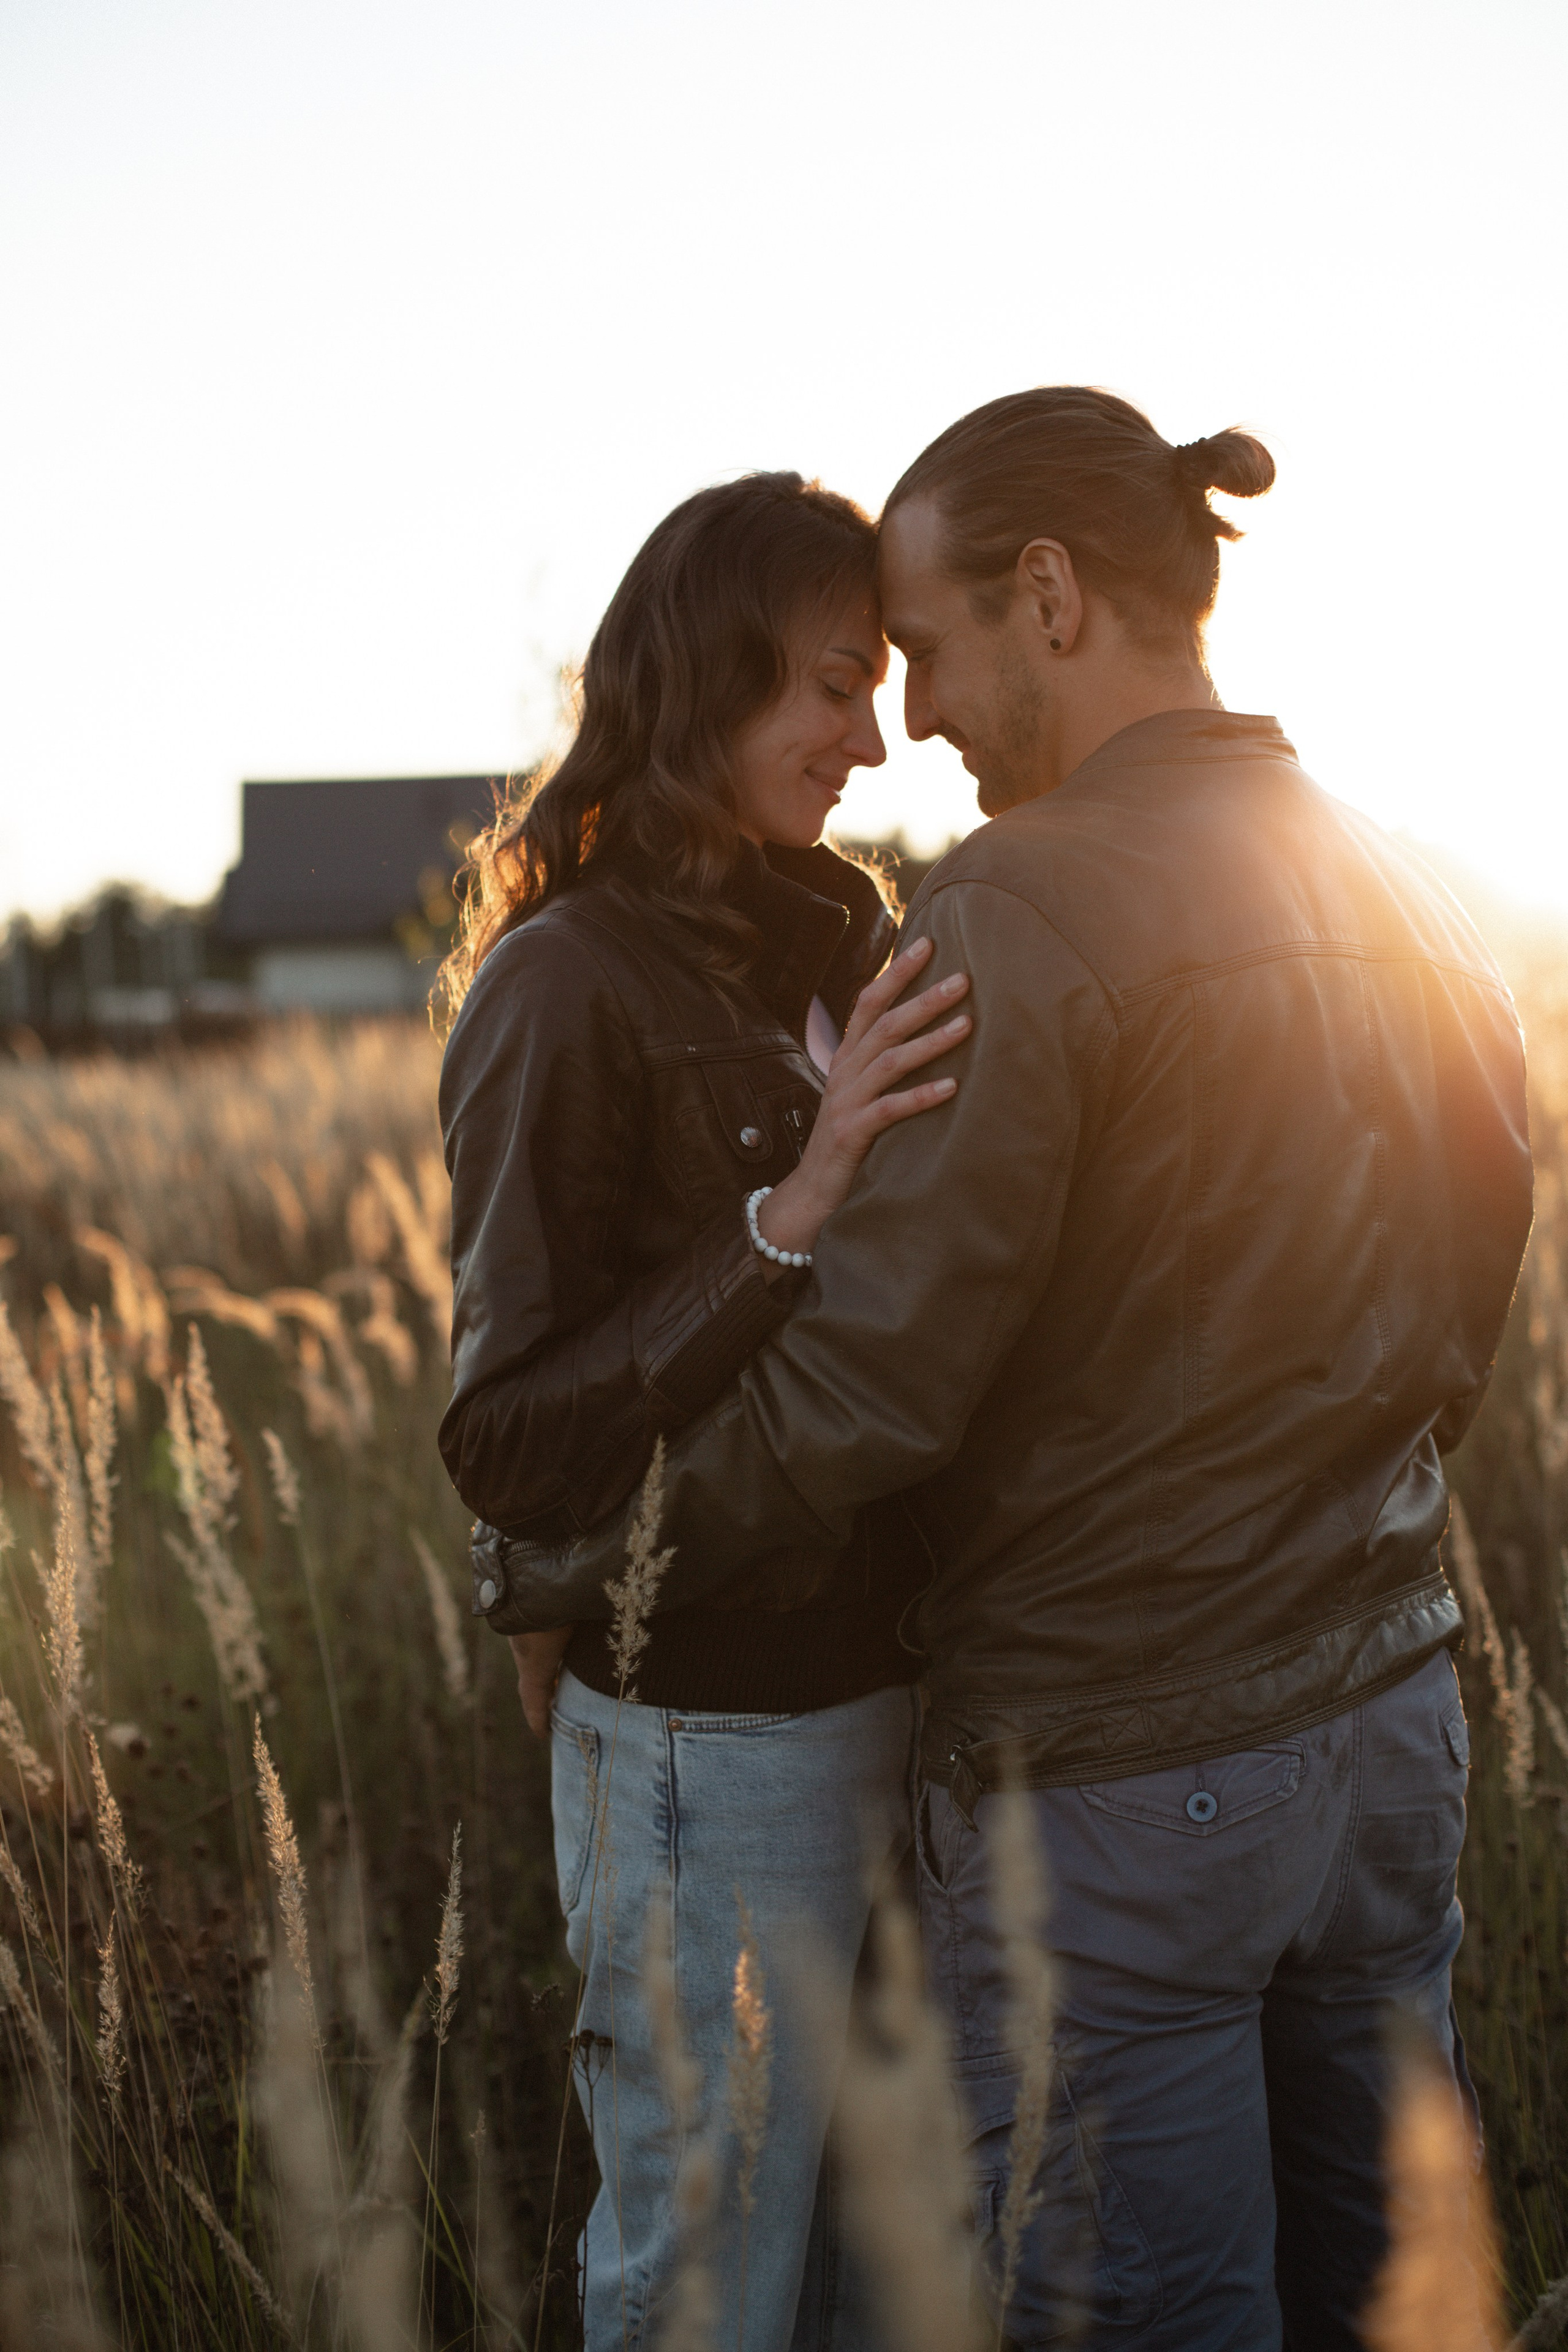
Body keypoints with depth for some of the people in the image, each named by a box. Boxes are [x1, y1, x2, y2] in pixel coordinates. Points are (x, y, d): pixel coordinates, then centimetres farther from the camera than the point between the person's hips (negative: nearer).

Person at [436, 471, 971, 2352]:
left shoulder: (833, 941, 7)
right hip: (717, 1750, -7)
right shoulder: (563, 991, -15)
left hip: (890, 1690, 7)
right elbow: (512, 1450, -19)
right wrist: (790, 1214, -26)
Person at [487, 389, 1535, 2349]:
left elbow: (869, 1380, -21)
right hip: (1388, 1717, 8)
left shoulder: (1021, 910, -18)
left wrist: (559, 1575, -6)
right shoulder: (1417, 908, 7)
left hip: (1112, 1777, -7)